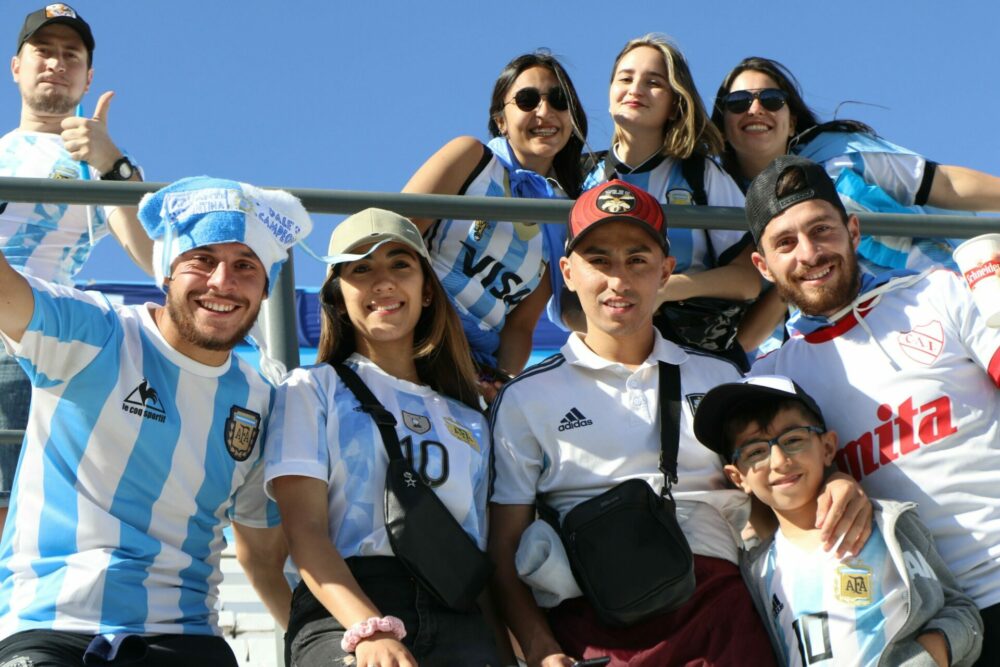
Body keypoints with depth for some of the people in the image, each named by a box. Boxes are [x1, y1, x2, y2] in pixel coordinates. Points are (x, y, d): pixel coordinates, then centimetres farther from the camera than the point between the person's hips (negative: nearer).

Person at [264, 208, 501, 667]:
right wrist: (369, 629, -16)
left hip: (460, 620, 4)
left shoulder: (470, 419, 23)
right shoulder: (312, 389, 13)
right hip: (342, 614, -4)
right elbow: (304, 529, -1)